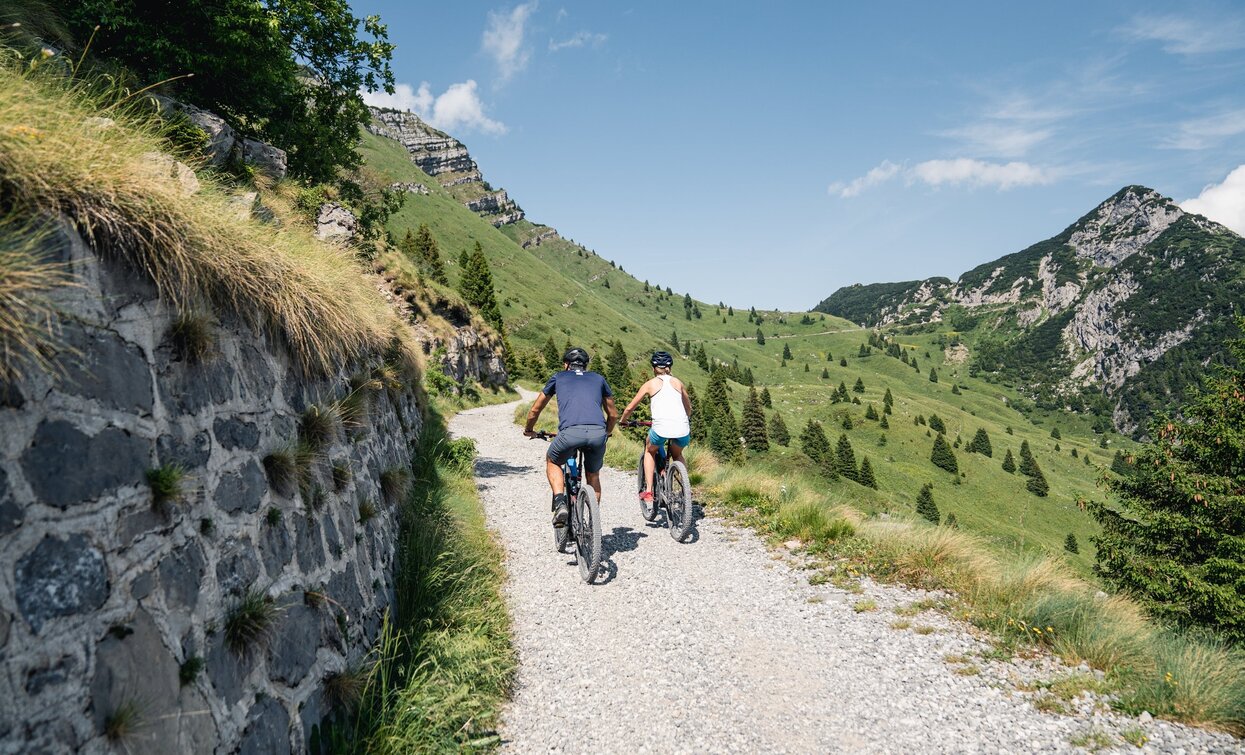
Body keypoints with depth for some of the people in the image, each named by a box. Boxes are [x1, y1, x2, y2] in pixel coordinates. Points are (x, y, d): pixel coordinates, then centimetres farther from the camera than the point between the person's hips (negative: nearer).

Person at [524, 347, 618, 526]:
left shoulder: (559, 377, 26)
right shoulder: (598, 379, 29)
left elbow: (535, 410, 32)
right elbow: (613, 415, 33)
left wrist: (529, 430, 50)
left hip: (570, 432, -2)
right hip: (598, 433, 2)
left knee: (552, 462, 28)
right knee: (593, 476, 27)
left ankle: (560, 503, 7)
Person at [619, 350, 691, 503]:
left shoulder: (650, 384, 13)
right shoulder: (678, 382, 21)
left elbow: (630, 408, 19)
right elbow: (689, 408, 33)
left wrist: (622, 421, 38)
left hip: (661, 429, -3)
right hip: (683, 430, 3)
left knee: (650, 451, 29)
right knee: (677, 455, 33)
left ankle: (648, 491, 19)